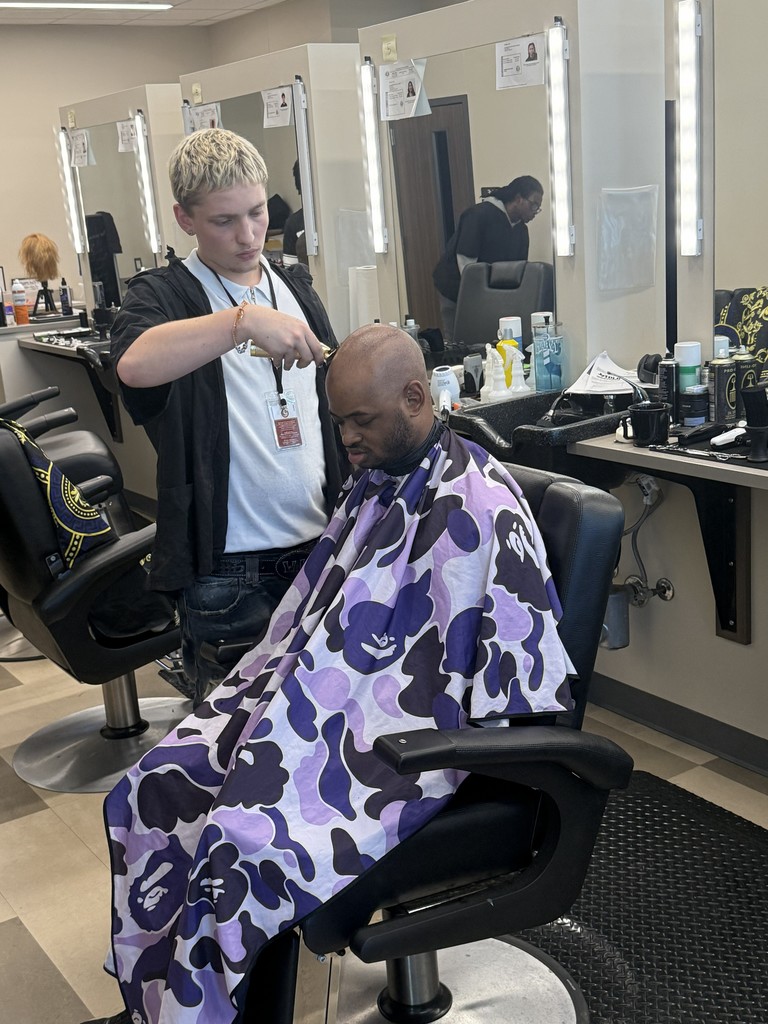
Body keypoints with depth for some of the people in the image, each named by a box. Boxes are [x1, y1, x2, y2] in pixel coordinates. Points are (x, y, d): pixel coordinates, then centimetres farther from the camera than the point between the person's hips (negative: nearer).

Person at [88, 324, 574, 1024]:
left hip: (402, 737, -9)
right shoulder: (375, 480, 11)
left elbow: (516, 667, -16)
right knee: (157, 788, -1)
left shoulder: (479, 507, -16)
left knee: (241, 849, -25)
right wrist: (266, 680, 9)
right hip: (320, 698, 9)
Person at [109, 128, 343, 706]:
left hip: (317, 547, 5)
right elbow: (134, 364, -28)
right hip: (227, 569, -5)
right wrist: (244, 321, -37)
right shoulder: (164, 296, -4)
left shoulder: (296, 287, 13)